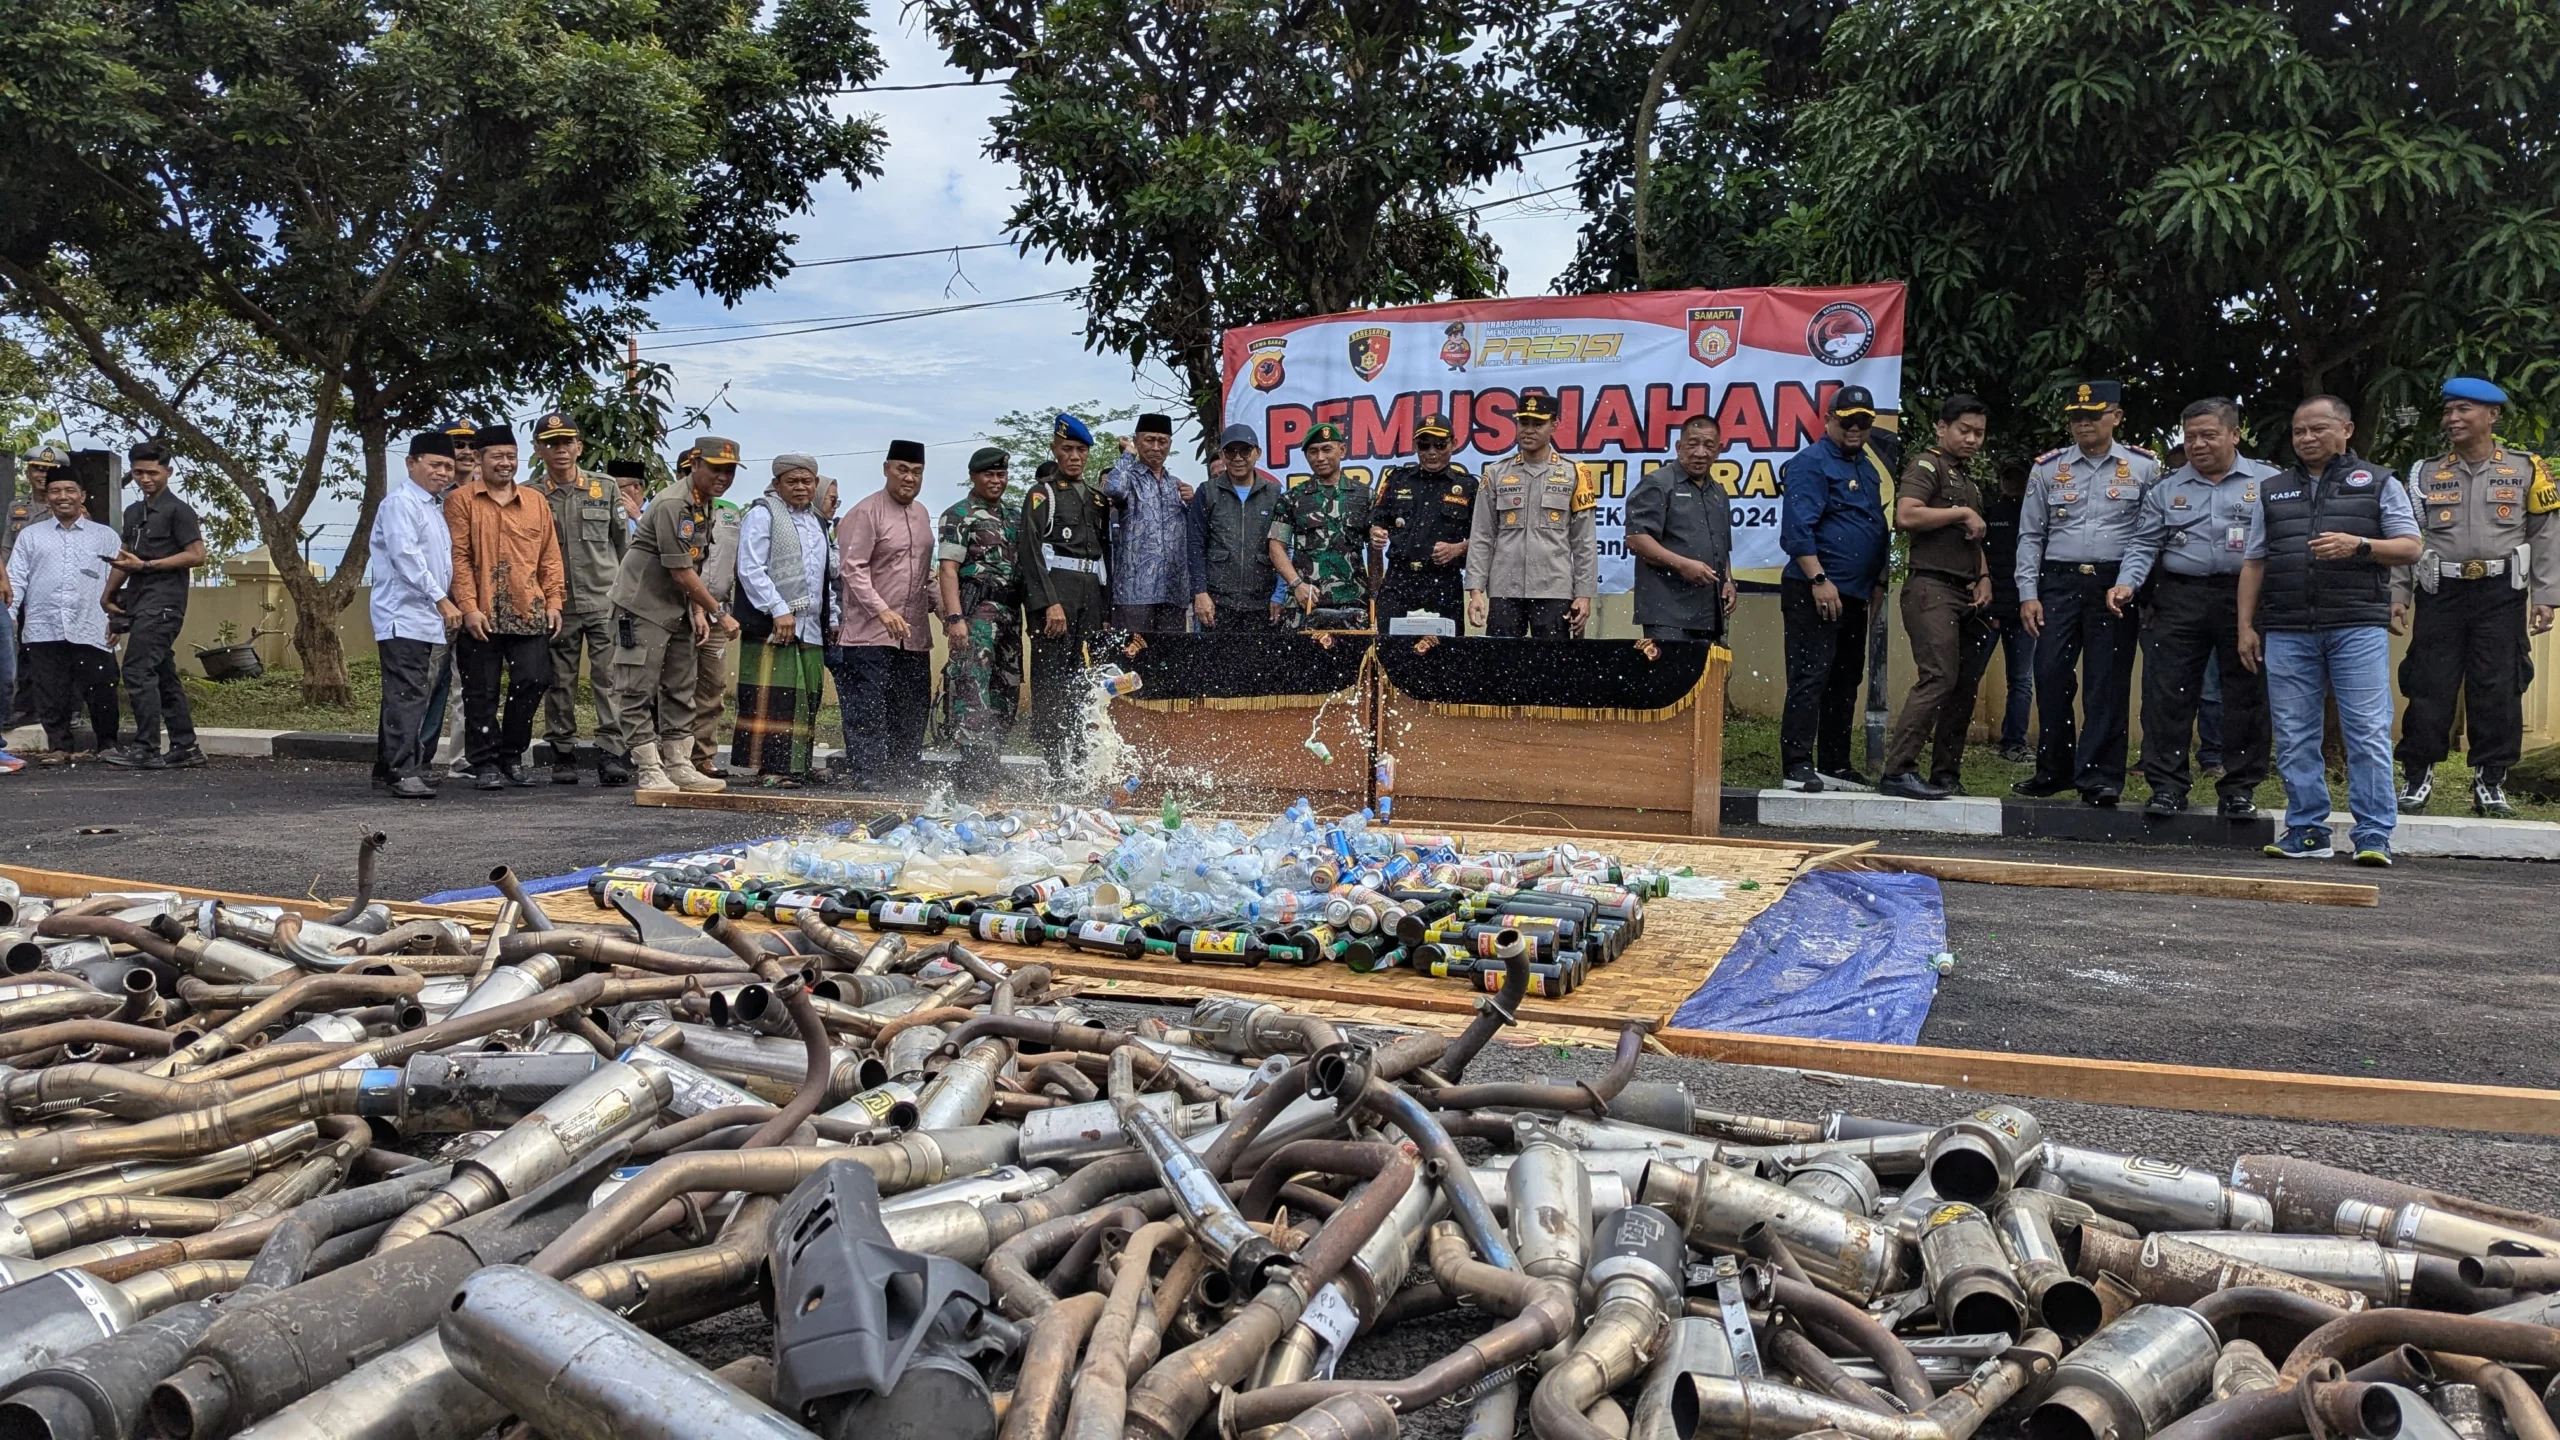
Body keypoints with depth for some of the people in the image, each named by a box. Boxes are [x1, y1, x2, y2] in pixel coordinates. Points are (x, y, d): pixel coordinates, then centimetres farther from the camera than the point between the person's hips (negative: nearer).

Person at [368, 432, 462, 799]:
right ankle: (403, 772, -13)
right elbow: (405, 555, -17)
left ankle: (386, 769, 17)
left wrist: (449, 603, 16)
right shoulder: (400, 502, -6)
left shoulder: (436, 506, 21)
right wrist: (440, 599, -19)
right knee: (406, 696, -12)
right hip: (403, 619, -9)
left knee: (420, 697, 10)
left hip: (431, 621, 9)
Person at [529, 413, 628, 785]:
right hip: (557, 605, 1)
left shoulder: (606, 488, 8)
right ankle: (562, 755, 14)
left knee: (610, 678, -7)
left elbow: (625, 541, 10)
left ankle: (610, 753, -7)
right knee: (560, 682, 6)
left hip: (604, 600, -1)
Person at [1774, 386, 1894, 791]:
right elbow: (1797, 528, -17)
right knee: (1810, 678, -11)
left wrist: (1877, 581, 20)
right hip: (1814, 591, -9)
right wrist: (1819, 579, -23)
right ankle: (1797, 767, -11)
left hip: (1854, 594, 9)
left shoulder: (1868, 467, 20)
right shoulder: (1810, 463, -7)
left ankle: (1835, 765, 19)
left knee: (1845, 681, 12)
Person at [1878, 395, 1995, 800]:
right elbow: (1905, 515, -21)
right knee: (1938, 678, -18)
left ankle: (1946, 775, 14)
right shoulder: (1927, 465, -3)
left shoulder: (1968, 478, 25)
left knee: (1964, 686, 8)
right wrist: (1962, 513, -12)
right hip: (1932, 588, -9)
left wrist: (1984, 577, 15)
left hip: (1964, 594, 9)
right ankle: (1897, 770, -18)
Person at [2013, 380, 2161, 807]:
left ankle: (2100, 776, 4)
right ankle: (2053, 771, 11)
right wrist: (2028, 594, 1)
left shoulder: (2144, 468, 6)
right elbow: (2030, 535, 10)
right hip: (2059, 583, 2)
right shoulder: (2048, 468, 10)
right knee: (2051, 677, -2)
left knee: (2108, 683, -1)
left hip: (2116, 586, -1)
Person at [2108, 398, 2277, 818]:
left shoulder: (2268, 482, 7)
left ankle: (2240, 787, 13)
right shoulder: (2167, 488, 13)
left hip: (2246, 599, -1)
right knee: (2167, 694, -3)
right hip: (2180, 599, 1)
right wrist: (2127, 583, -9)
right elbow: (2144, 544, 9)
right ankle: (2167, 786, 4)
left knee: (2246, 696, 3)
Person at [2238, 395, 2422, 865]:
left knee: (2368, 733, -7)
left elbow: (2411, 547, 4)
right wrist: (2246, 626, 9)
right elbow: (2253, 563, 17)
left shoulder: (2378, 483, 11)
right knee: (2294, 737, 3)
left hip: (2358, 627, -3)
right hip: (2287, 631, 3)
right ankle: (2307, 831, 11)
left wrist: (2358, 545, -14)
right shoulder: (2273, 492, 19)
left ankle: (2374, 835, -4)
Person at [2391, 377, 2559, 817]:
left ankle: (2490, 781, 10)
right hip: (2440, 594, 1)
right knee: (2429, 687, 0)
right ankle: (2417, 777, 8)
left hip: (2502, 595, -1)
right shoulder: (2426, 473, 8)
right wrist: (2397, 595, 2)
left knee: (2498, 690, 1)